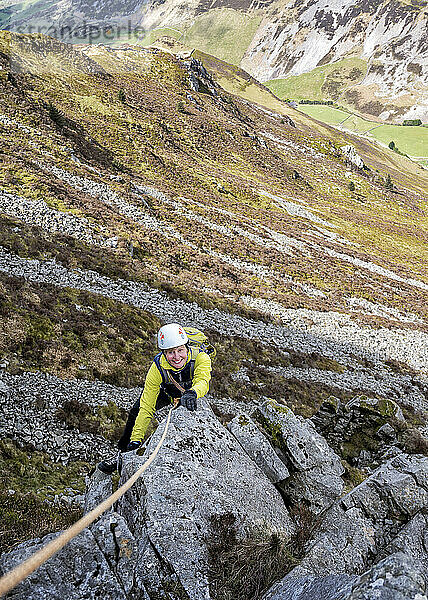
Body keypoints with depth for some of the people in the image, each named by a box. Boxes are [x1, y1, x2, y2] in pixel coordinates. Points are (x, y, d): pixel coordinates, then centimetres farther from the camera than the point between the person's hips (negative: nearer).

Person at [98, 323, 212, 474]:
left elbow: (203, 381, -54)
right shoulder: (158, 366, -35)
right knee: (137, 410, -11)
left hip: (194, 389, 0)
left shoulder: (200, 357, -38)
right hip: (168, 392, 1)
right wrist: (136, 440, -38)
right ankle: (123, 455, 9)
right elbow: (147, 408, -33)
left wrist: (192, 393, -78)